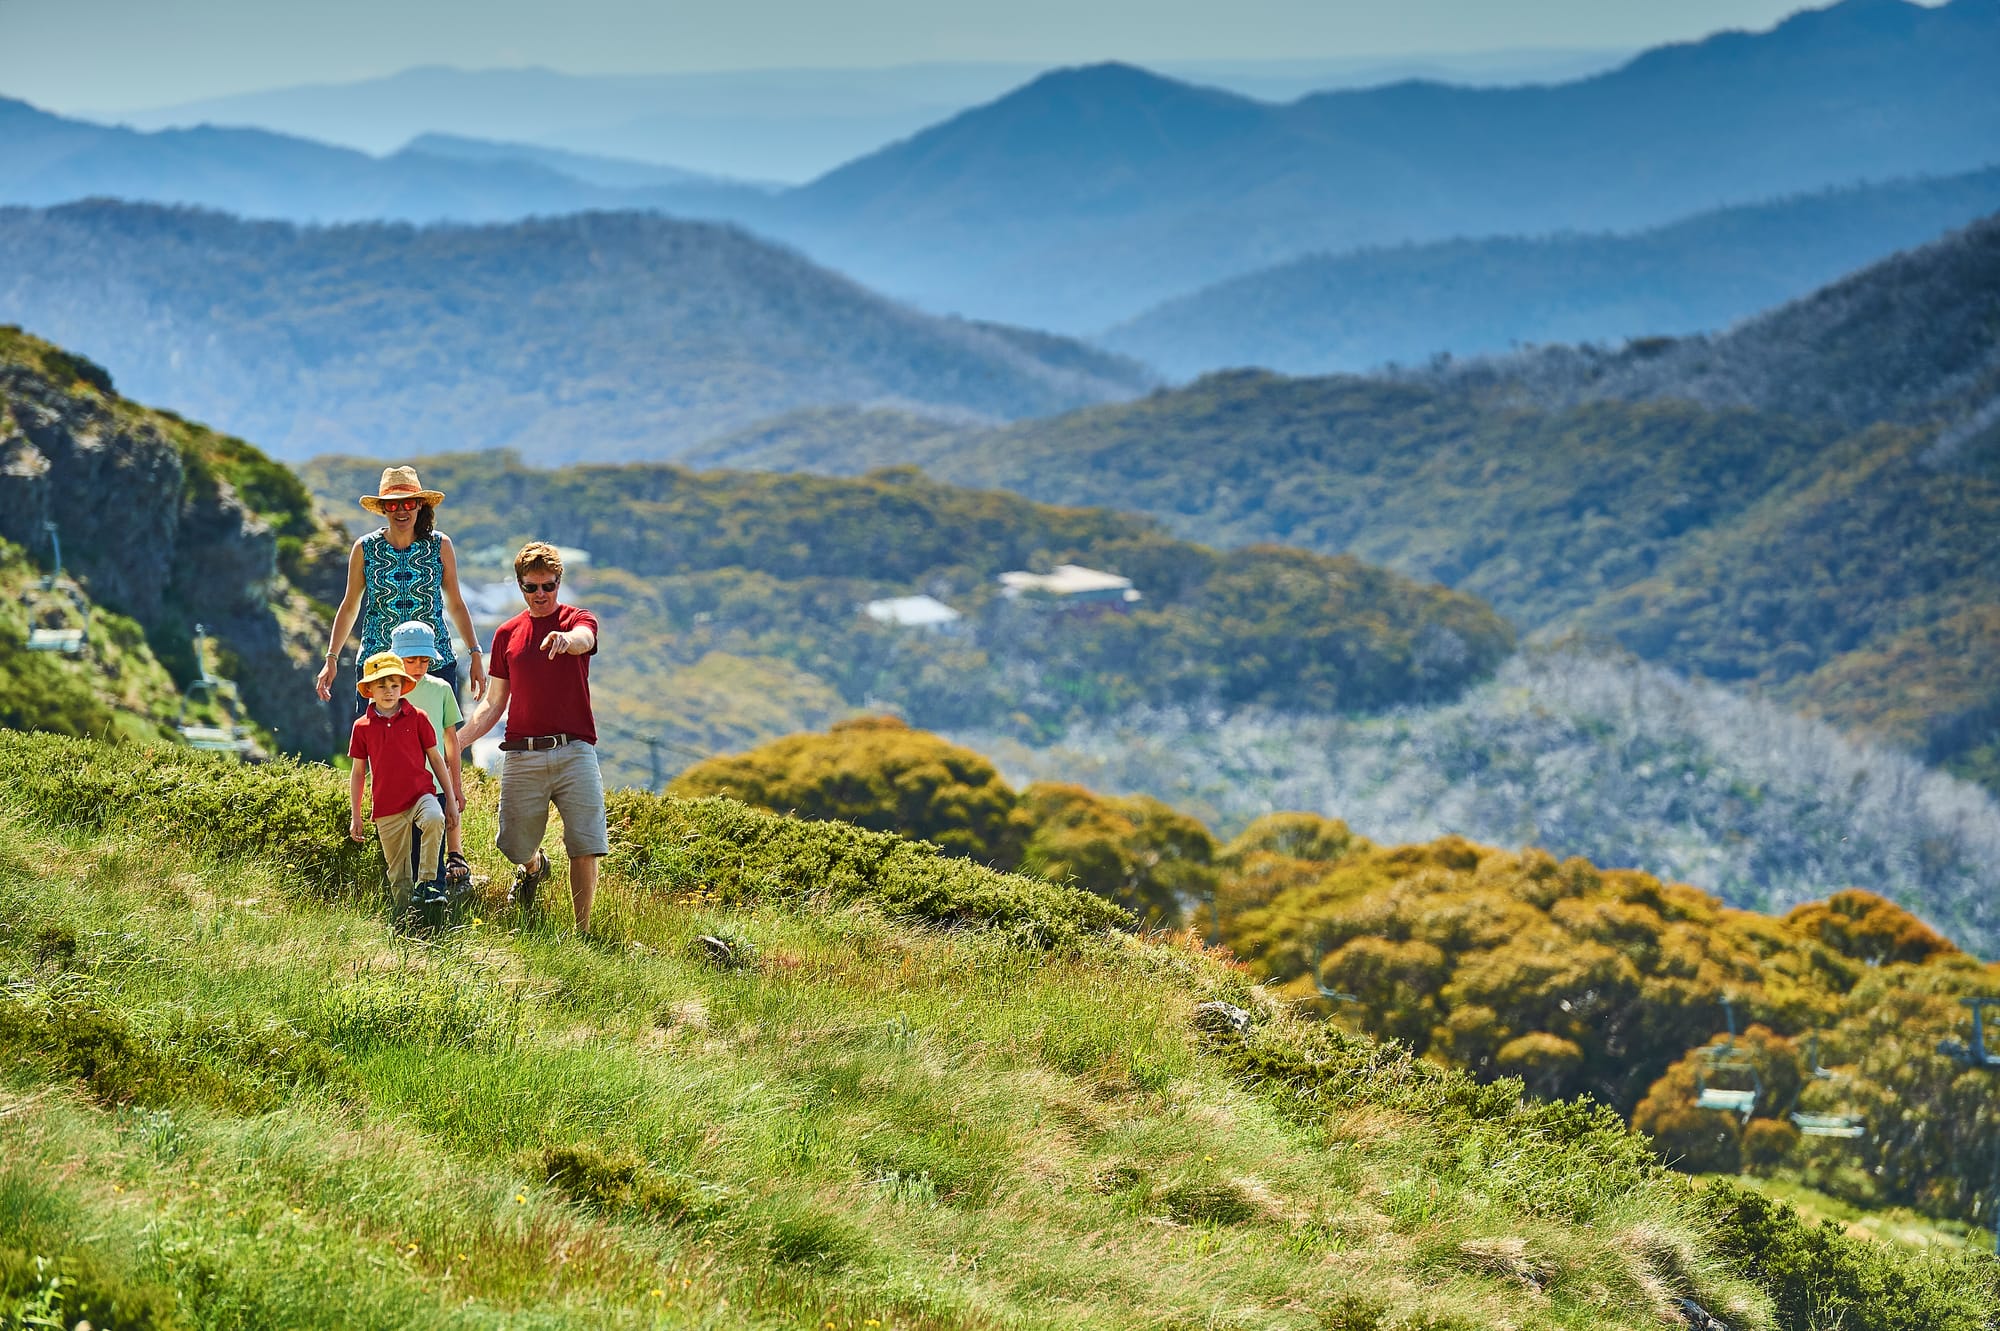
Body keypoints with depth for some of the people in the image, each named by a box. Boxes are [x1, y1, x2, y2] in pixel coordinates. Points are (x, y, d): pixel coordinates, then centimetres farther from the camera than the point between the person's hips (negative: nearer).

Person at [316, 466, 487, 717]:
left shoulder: (440, 546, 4)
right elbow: (349, 607, 14)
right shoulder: (365, 548, 4)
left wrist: (475, 655, 7)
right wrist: (331, 659, 10)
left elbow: (455, 605, 12)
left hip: (436, 664, 0)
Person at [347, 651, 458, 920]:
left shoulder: (417, 718, 2)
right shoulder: (362, 726, 5)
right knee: (398, 875, 4)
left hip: (420, 795, -2)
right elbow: (358, 773, 12)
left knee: (433, 820, -35)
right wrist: (354, 817, 10)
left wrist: (451, 802, 5)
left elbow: (436, 759, 7)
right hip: (386, 809, 2)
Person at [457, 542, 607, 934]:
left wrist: (566, 639, -47)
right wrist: (455, 743, 6)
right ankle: (534, 866, 41)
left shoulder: (578, 620, 6)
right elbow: (494, 704, 18)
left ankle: (583, 932, 0)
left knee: (585, 848, -11)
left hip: (574, 751, -3)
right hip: (522, 755, 3)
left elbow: (584, 639, -22)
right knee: (515, 847, 4)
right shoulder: (507, 634, 15)